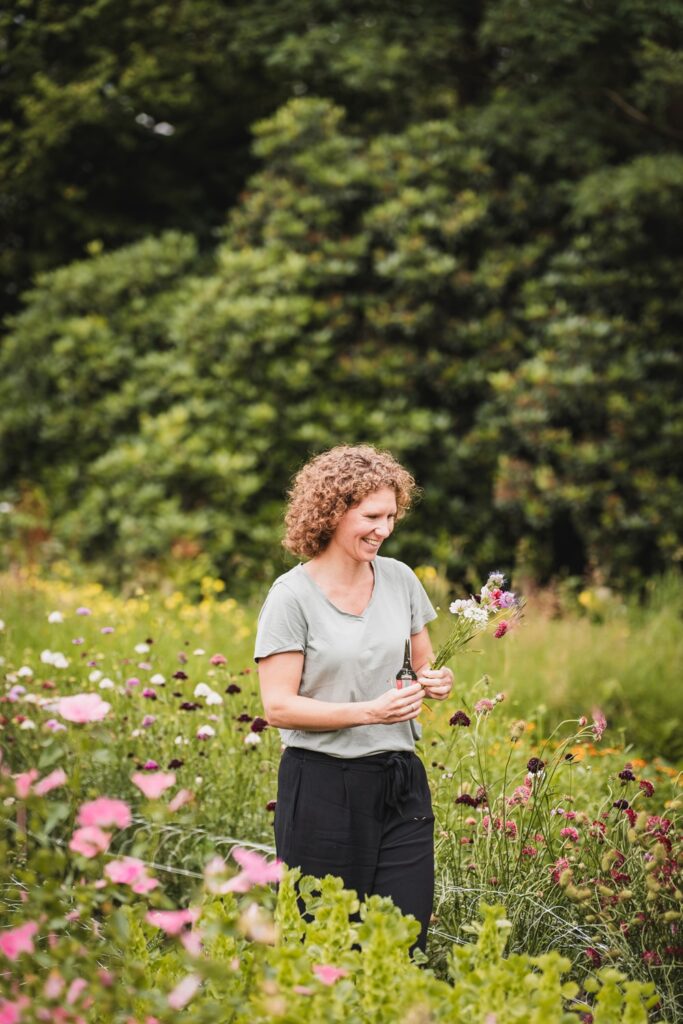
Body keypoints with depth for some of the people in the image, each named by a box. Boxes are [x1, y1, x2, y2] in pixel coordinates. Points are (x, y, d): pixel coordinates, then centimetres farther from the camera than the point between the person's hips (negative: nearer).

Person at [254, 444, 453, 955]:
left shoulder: (400, 578, 6)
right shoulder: (293, 595, -8)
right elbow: (278, 706, -11)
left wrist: (436, 681, -4)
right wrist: (368, 711, -21)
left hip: (402, 784, 4)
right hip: (323, 789, -4)